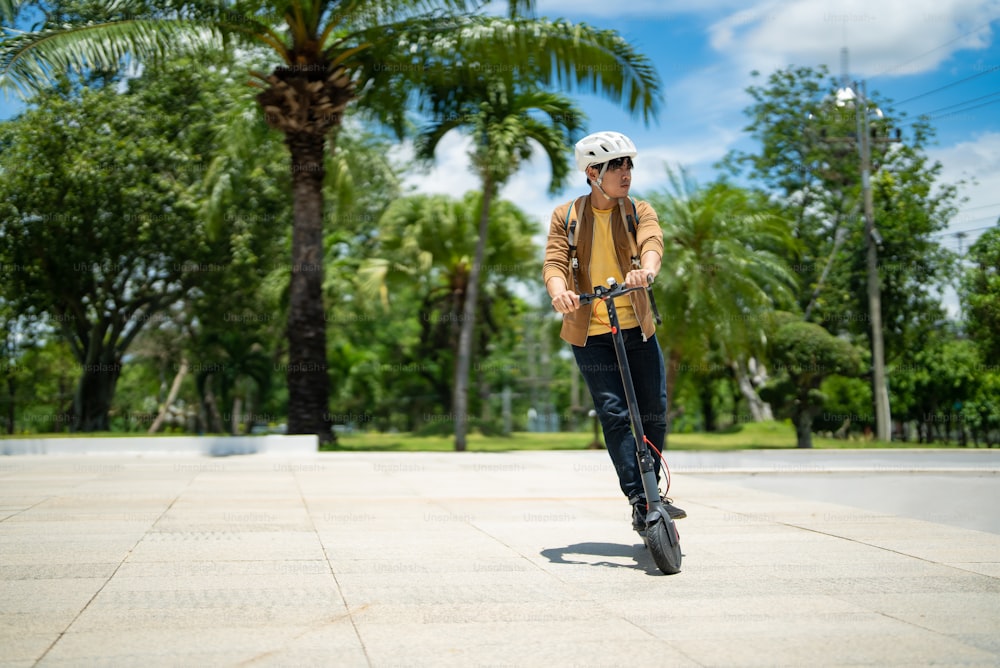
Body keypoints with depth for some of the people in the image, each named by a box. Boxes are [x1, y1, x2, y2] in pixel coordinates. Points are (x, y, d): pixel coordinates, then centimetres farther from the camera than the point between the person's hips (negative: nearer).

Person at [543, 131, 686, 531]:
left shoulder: (639, 211, 6)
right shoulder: (566, 217, 5)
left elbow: (652, 243, -16)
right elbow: (554, 262, -8)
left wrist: (646, 269, -40)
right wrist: (559, 291, -32)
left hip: (637, 329, 2)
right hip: (590, 333, -2)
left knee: (654, 410, 0)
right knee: (614, 413, -11)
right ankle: (639, 502, -8)